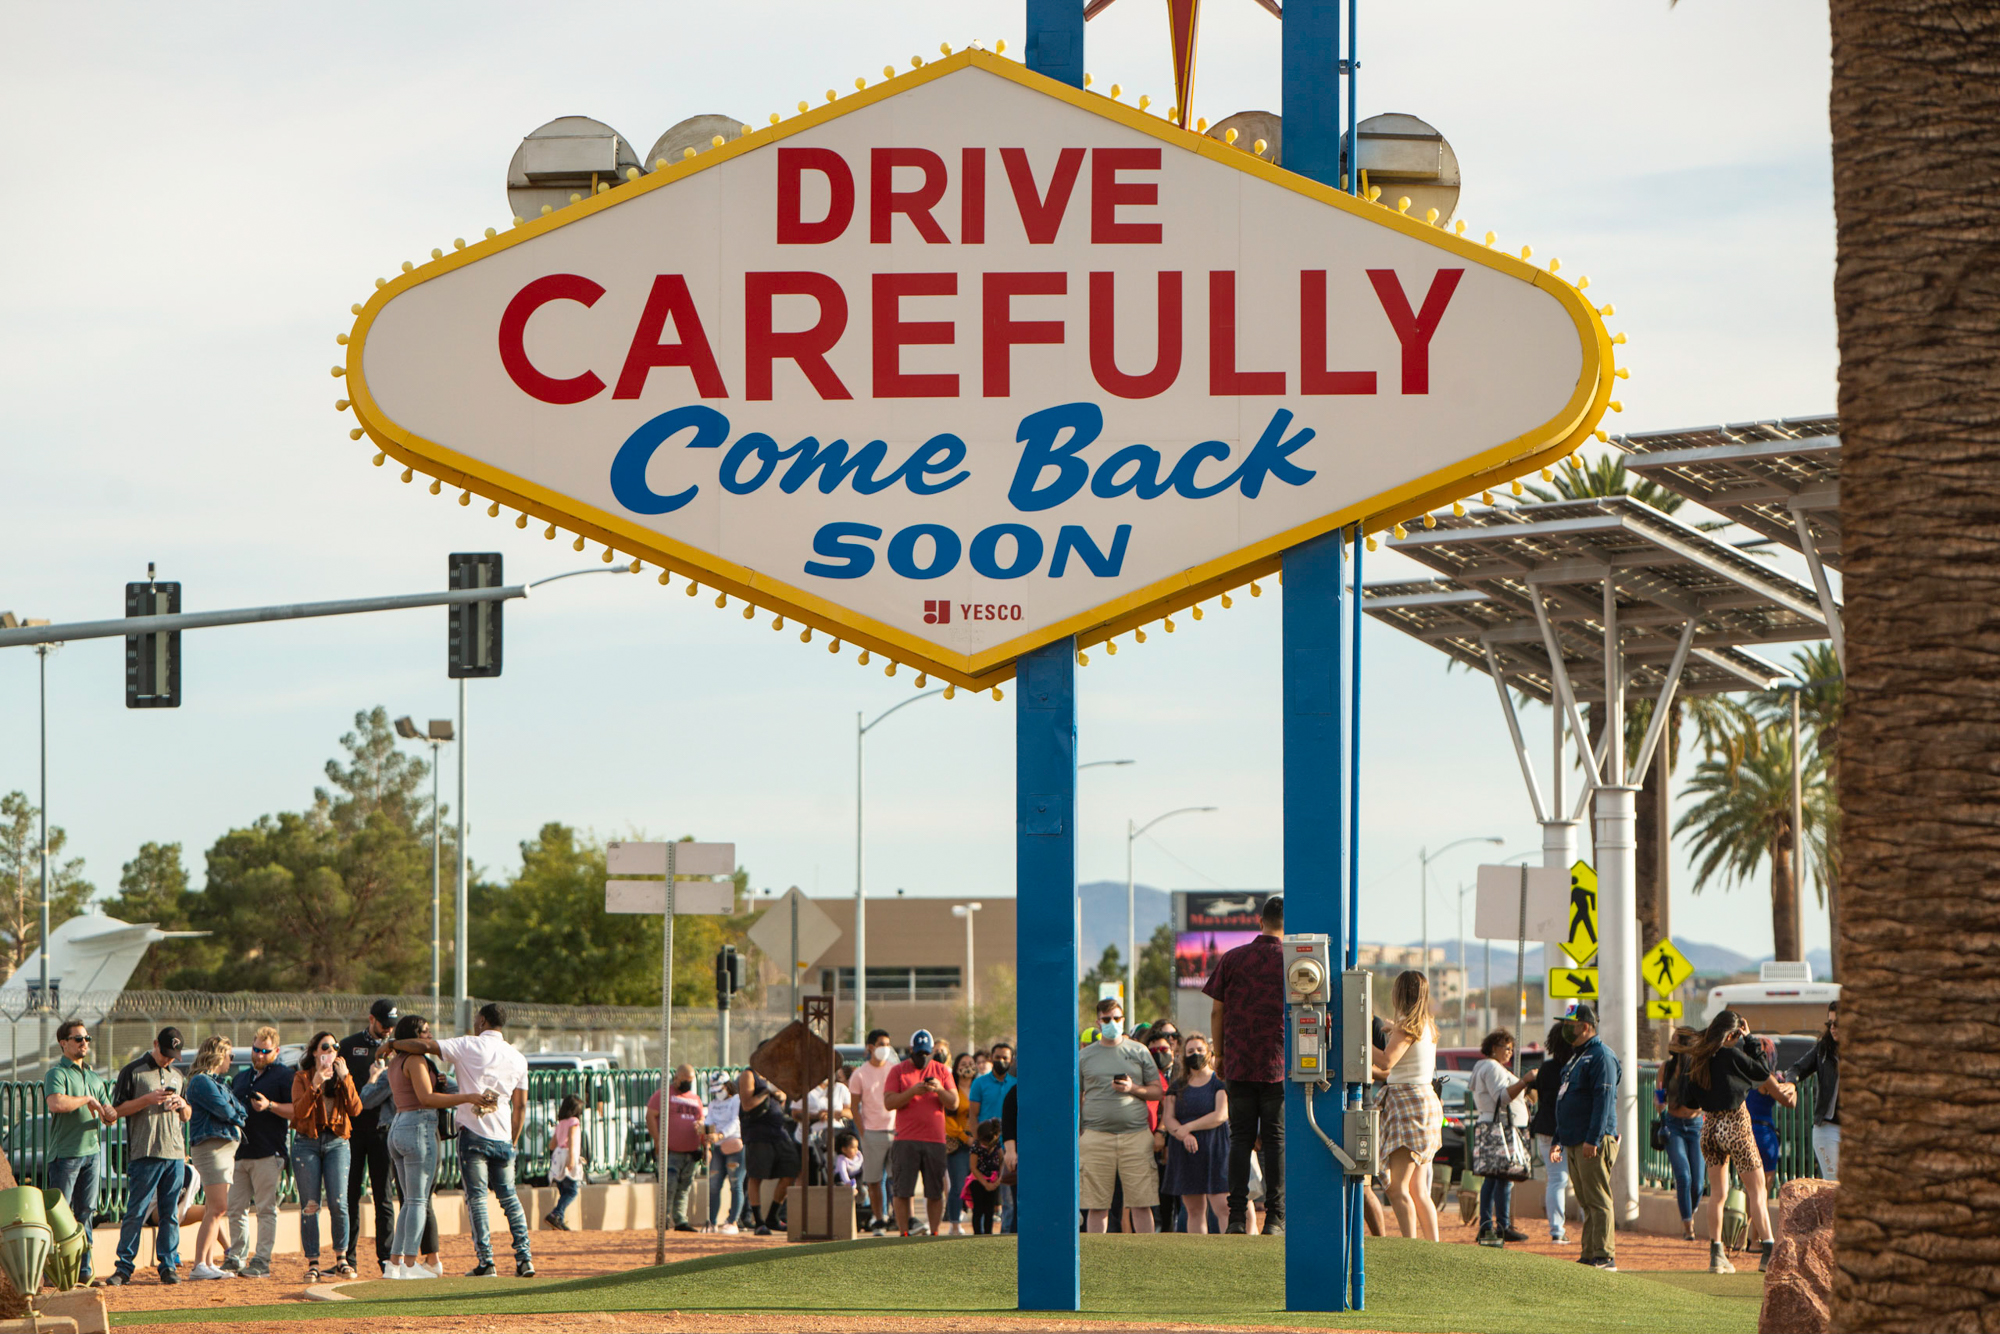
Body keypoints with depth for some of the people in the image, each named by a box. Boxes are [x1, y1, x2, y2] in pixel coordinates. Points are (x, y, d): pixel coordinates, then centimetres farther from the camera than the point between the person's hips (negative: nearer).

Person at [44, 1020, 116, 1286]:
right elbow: (55, 1103, -25)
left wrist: (110, 1115, -7)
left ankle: (83, 1270, 11)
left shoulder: (95, 1077, 18)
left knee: (85, 1214, 8)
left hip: (91, 1151, 7)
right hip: (65, 1152, -7)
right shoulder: (57, 1073, -5)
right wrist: (87, 1100, -15)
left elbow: (109, 1116, 18)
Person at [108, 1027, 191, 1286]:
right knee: (136, 1212, -6)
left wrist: (182, 1105, 1)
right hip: (145, 1154, -5)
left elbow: (187, 1117, 24)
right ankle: (124, 1267, -3)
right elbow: (118, 1109, -4)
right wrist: (148, 1099, -14)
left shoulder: (177, 1076, 19)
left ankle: (169, 1266, 9)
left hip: (175, 1155, 5)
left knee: (171, 1213, 5)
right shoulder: (133, 1072, 2)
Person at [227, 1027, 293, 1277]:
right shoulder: (241, 1077, 22)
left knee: (266, 1209, -5)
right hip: (239, 1152, 7)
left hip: (268, 1153, -7)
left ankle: (262, 1262, -4)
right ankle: (235, 1259, 13)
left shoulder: (285, 1075, 1)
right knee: (236, 1208, 7)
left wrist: (270, 1106, -20)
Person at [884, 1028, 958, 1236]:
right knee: (902, 1191, -4)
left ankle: (935, 1233, 6)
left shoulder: (942, 1071, 13)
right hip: (905, 1139, -2)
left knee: (935, 1192, 1)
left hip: (935, 1139, 2)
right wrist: (913, 1091, -16)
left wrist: (939, 1090, -11)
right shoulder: (898, 1071, 7)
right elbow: (889, 1102, -3)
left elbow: (954, 1103, 8)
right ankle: (903, 1233, 0)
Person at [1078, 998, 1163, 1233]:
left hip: (1136, 1133, 0)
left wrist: (1133, 1089, -7)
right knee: (1097, 1205, -2)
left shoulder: (1139, 1052, 11)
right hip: (1096, 1136, 0)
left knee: (1141, 1204, -3)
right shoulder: (1084, 1056, 12)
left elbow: (1158, 1091, 12)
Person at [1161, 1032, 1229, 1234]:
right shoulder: (1177, 1086, 14)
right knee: (1194, 1210, 2)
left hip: (1215, 1151, -4)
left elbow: (1221, 1116, -8)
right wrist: (1183, 1135, -15)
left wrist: (1187, 1127, -6)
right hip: (1186, 1154, 4)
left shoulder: (1219, 1082, 3)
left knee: (1223, 1207, -14)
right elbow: (1167, 1118, 5)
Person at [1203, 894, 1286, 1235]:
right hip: (1279, 1066, -1)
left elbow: (1216, 1011, 5)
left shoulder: (1232, 959, 2)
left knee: (1240, 1139, 6)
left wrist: (1220, 1055, 14)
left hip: (1239, 1064, 1)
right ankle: (1274, 1217, -2)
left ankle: (1236, 1216, -1)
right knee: (1275, 1140, 3)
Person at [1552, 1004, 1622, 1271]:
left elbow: (1604, 1099, -18)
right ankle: (1589, 1255, 11)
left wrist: (1593, 1139, -24)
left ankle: (1604, 1256, -9)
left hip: (1594, 1143, -10)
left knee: (1598, 1200, -9)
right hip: (1574, 1143, 10)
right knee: (1586, 1202, 9)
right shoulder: (1576, 1057, 22)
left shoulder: (1601, 1056, -10)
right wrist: (1559, 1139, 24)